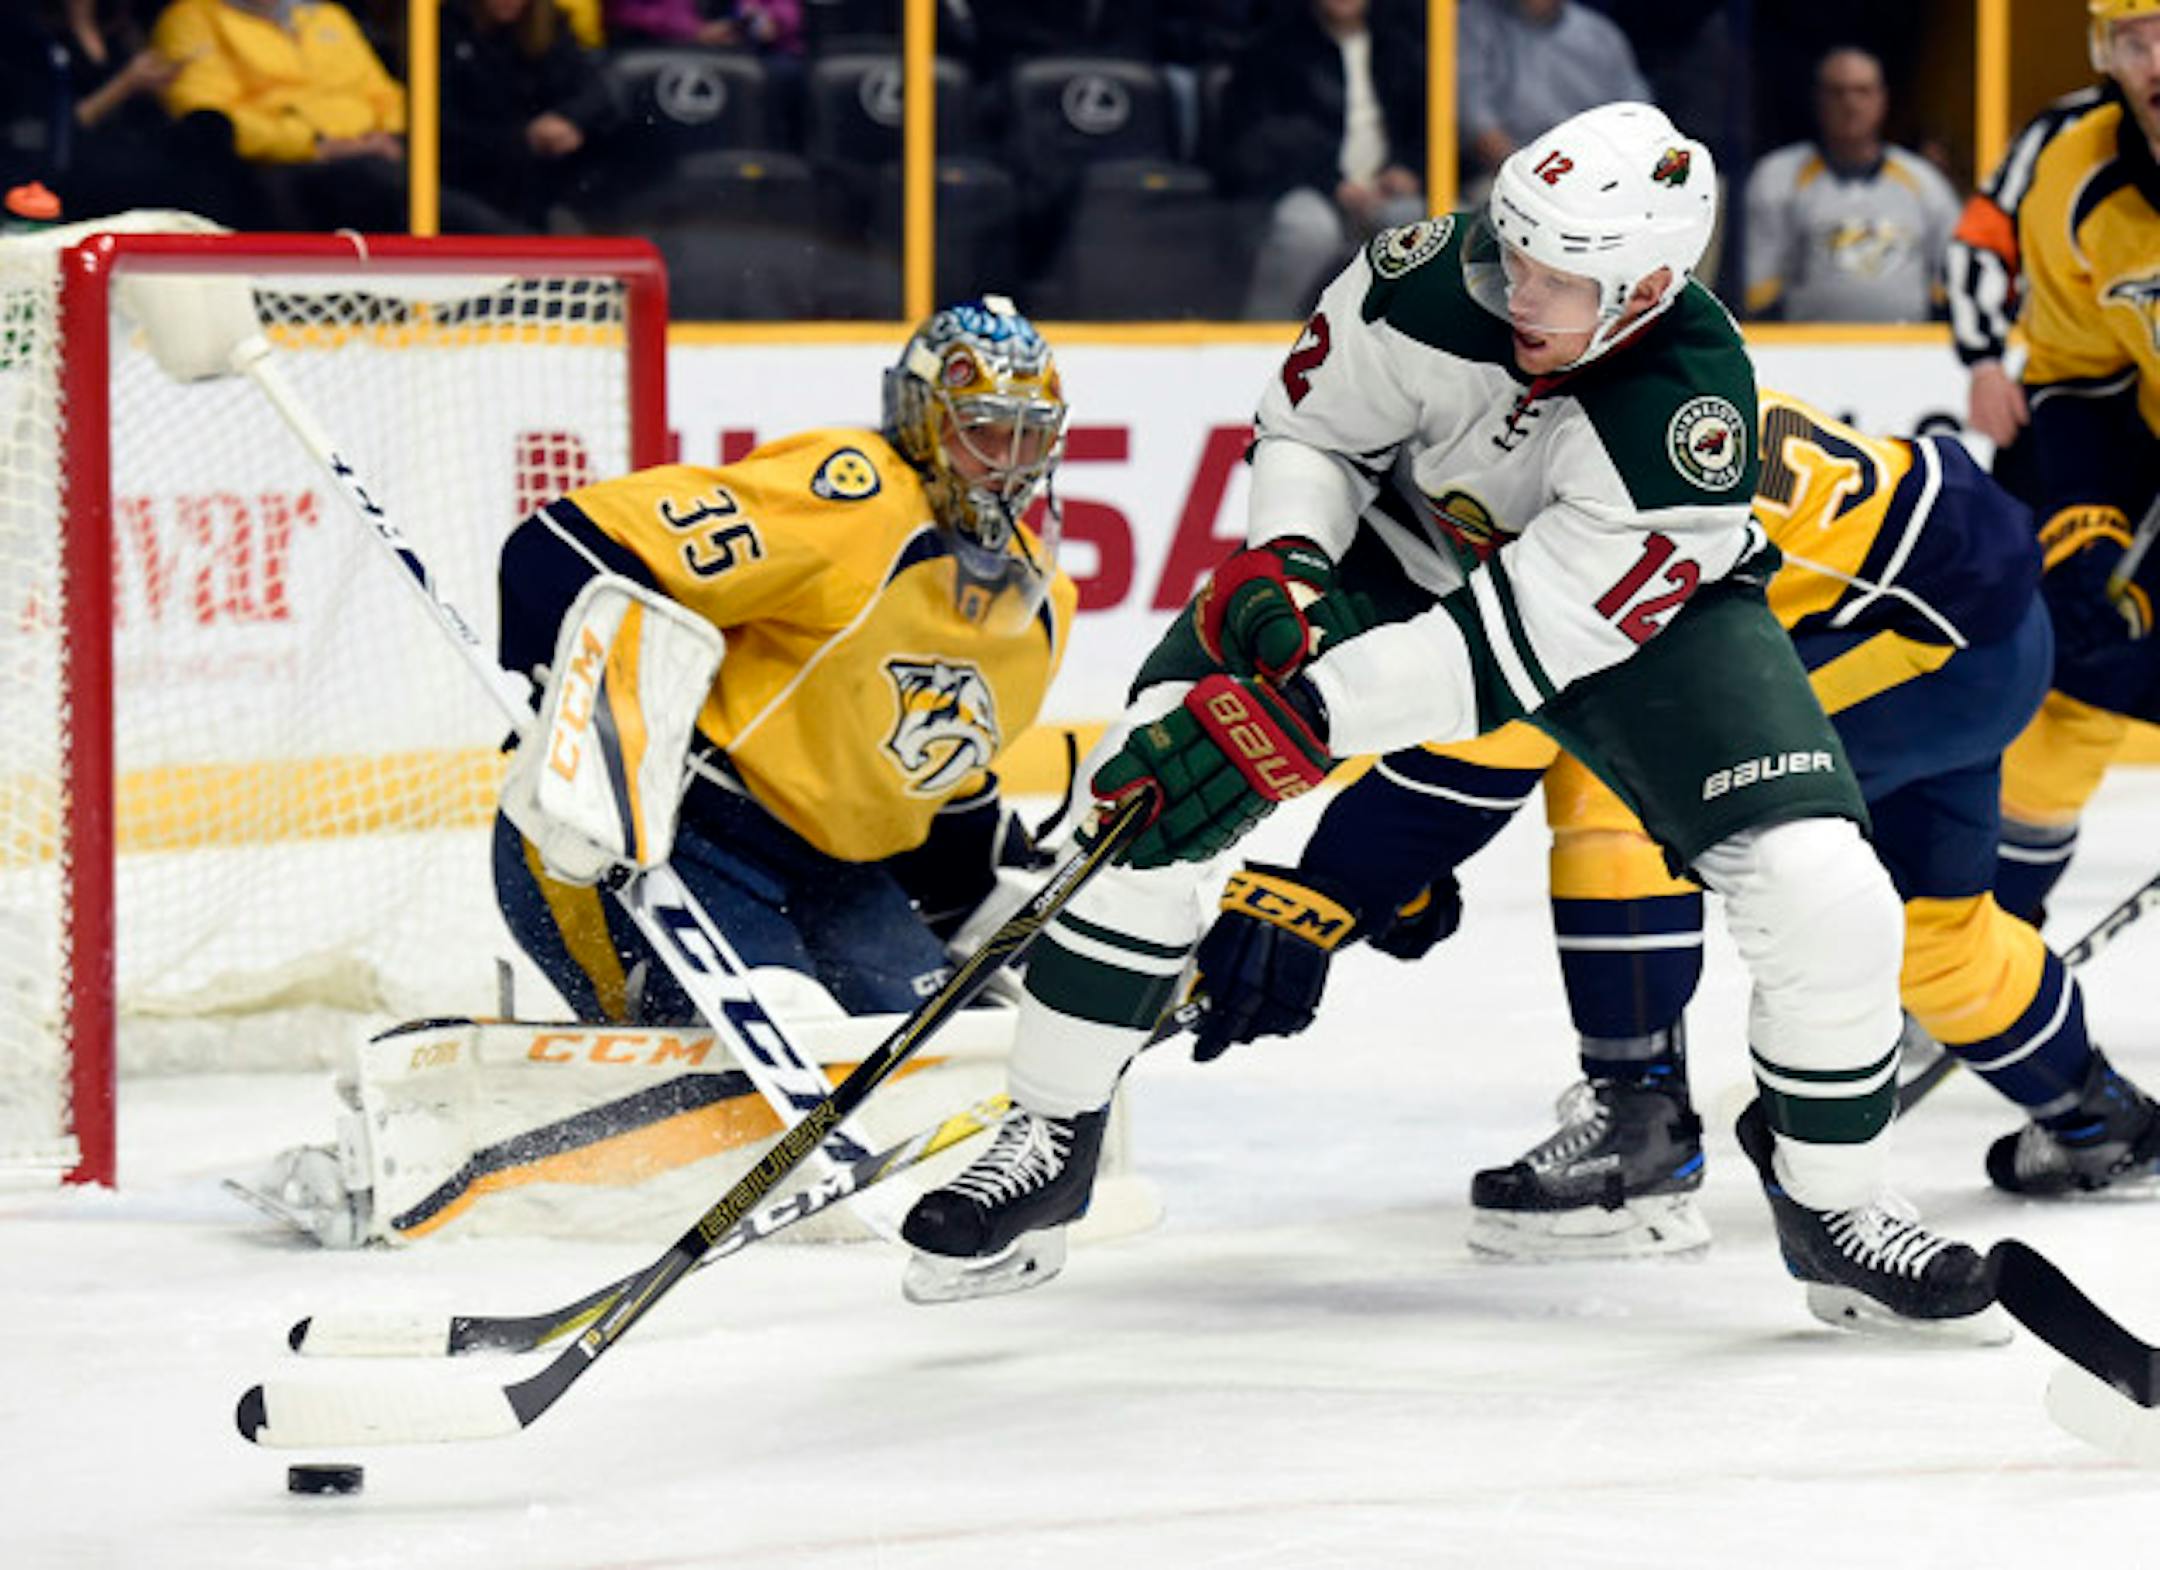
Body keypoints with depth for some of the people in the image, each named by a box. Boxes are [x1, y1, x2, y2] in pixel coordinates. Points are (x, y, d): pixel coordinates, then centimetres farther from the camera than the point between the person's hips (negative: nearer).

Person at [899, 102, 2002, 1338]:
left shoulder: (1693, 417, -38)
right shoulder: (1437, 281, -30)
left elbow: (1526, 640, -37)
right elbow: (1311, 420, -8)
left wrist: (1297, 712, -41)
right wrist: (1282, 569, -26)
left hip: (1639, 609, -2)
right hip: (1407, 544, 2)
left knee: (1826, 897, -20)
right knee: (1159, 760, -15)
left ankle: (1833, 1211, 7)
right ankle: (1049, 1150, 0)